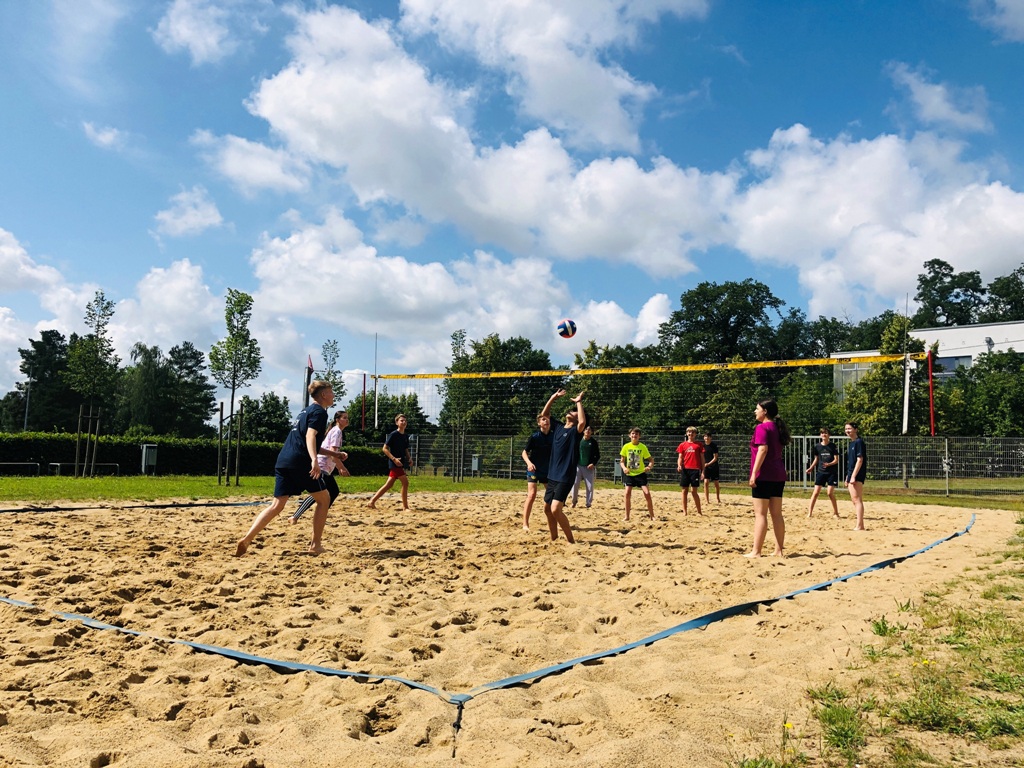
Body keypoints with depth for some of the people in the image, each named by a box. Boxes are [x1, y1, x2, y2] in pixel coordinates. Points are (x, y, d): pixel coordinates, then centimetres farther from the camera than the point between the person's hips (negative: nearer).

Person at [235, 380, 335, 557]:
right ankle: (315, 545, 8)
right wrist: (314, 460, -34)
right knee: (323, 499, 7)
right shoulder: (319, 412, -2)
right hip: (301, 462, -8)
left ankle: (246, 539, -9)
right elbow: (310, 435, -19)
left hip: (283, 461, 8)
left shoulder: (306, 410, 25)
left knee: (277, 504, 5)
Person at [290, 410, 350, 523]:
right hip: (321, 466, -11)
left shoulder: (336, 431, 19)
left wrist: (341, 454, 5)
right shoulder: (337, 431, -11)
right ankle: (295, 517, -19)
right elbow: (332, 452, -20)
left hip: (326, 468, 11)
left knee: (334, 491, 12)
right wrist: (342, 467, -17)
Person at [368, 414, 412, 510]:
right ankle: (405, 506, -2)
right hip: (394, 463, -8)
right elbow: (385, 448, -12)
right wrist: (394, 459, -20)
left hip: (400, 464, 8)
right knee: (405, 482, -11)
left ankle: (372, 502, 14)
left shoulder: (406, 436, 12)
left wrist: (410, 459, 4)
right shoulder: (393, 434, -10)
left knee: (389, 485, 8)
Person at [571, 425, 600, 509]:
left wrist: (593, 464, -9)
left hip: (589, 467, -1)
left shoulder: (594, 442, 2)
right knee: (575, 484, -6)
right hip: (578, 466, 1)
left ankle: (588, 504, 9)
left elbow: (598, 455, 5)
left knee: (590, 486, -1)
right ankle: (574, 501, 12)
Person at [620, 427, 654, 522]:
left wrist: (649, 466, -19)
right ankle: (627, 516, 6)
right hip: (629, 474, 1)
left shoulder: (643, 447, -4)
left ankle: (652, 516, 3)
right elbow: (621, 461, 5)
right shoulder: (626, 446, 0)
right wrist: (624, 468, -16)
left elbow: (651, 459, 2)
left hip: (640, 474, -1)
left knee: (647, 493, -10)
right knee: (627, 494, -5)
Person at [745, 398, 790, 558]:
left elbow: (763, 449, -21)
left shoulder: (762, 427, -10)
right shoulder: (777, 428, 15)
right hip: (778, 475, 8)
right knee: (776, 514, 9)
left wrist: (754, 473, -22)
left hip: (764, 476, -8)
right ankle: (778, 550, 11)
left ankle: (756, 551, -5)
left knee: (760, 514, -6)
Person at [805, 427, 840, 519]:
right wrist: (810, 468, 6)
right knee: (815, 492, -4)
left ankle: (836, 513, 12)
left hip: (832, 472, -2)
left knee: (830, 493, -6)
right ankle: (809, 513, -1)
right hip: (820, 472, 3)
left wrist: (829, 464, -23)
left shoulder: (833, 446, -4)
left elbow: (836, 460, -5)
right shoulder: (817, 446, 4)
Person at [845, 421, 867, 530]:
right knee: (855, 500, 12)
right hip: (851, 475, 10)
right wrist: (848, 477, 20)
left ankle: (859, 526, -11)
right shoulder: (851, 443, 17)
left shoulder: (859, 442, -10)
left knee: (857, 500, -11)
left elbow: (860, 460, -17)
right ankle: (860, 525, 18)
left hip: (857, 476, -10)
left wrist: (853, 476, -21)